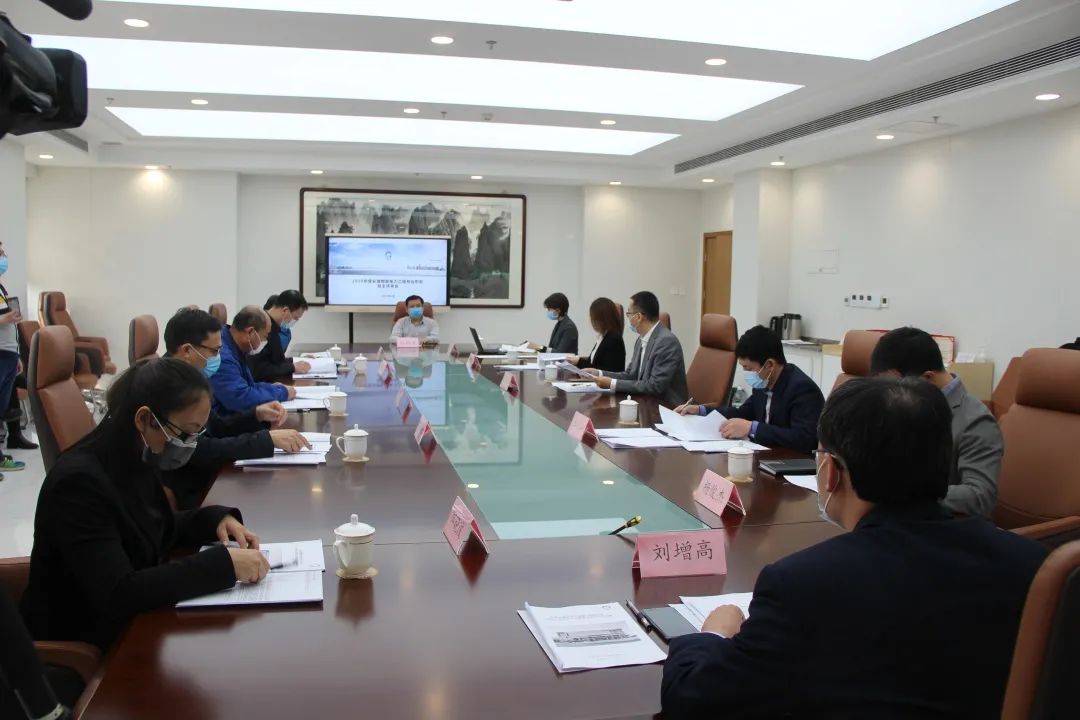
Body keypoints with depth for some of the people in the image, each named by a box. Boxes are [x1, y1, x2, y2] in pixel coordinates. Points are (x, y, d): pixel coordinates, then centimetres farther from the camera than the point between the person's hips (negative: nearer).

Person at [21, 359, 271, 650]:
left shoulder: (137, 461, -3)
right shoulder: (79, 481, -26)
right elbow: (118, 594, -32)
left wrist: (215, 518, -4)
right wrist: (223, 563, -34)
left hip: (130, 621, 7)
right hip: (82, 644, -7)